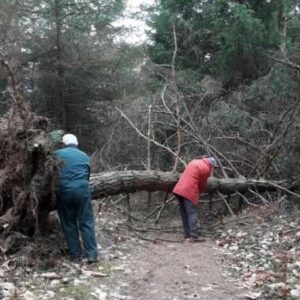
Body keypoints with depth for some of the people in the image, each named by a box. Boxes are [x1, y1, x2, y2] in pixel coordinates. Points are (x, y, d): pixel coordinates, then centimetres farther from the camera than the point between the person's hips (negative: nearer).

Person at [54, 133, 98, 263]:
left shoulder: (57, 154, 7)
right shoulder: (84, 156, 16)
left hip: (63, 191, -1)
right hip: (82, 189, 1)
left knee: (68, 223, 10)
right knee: (86, 222, 7)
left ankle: (75, 254, 14)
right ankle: (91, 254, 4)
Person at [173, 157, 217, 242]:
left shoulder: (194, 162, 21)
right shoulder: (206, 169, -2)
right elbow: (202, 184, 3)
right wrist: (197, 195, 18)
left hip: (179, 189, 8)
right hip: (189, 192, -8)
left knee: (184, 214, 11)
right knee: (192, 213, -7)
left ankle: (187, 235, 11)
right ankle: (193, 236, -12)